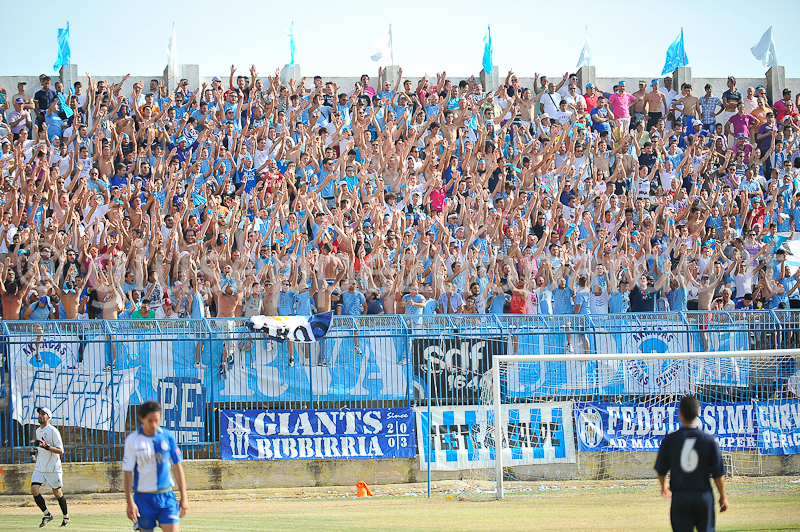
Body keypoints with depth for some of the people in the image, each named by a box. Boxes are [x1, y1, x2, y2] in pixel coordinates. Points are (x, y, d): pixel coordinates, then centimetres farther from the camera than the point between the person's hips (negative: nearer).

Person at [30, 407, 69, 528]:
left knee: (57, 493, 2)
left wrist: (46, 446, -29)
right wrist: (36, 446, 5)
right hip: (39, 467, 6)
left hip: (53, 468, -6)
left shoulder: (53, 431, -13)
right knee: (34, 489, -9)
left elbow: (60, 451, -17)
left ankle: (66, 517, 20)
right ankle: (47, 514, 4)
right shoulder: (38, 430, 11)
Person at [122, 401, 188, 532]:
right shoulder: (132, 441, -4)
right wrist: (130, 502, -10)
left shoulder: (168, 437, 2)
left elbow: (177, 467, 8)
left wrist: (184, 497, 6)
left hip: (166, 496, 1)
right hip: (144, 498, -1)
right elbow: (127, 472, -5)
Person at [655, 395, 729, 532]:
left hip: (680, 498, 0)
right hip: (704, 497, 0)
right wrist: (723, 496, 12)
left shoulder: (669, 440, -5)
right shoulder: (709, 441, -6)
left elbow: (661, 470, 5)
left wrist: (664, 486, 27)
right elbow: (718, 474, -3)